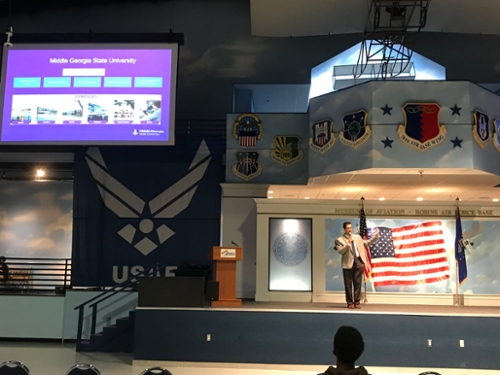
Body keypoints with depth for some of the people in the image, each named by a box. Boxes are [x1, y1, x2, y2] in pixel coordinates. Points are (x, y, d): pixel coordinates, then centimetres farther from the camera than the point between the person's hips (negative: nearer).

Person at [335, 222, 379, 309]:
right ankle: (350, 303, 11)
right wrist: (348, 244, -23)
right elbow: (340, 251, -13)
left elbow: (367, 243, 16)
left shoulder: (357, 237, 14)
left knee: (357, 283, 5)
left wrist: (375, 236, 5)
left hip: (358, 262, 4)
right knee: (348, 284, 3)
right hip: (348, 264, -3)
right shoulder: (340, 240, -1)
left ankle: (356, 302, 11)